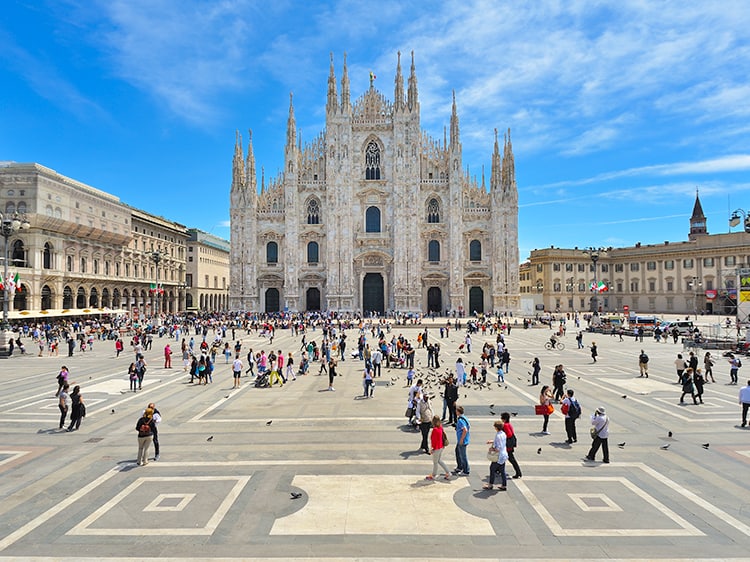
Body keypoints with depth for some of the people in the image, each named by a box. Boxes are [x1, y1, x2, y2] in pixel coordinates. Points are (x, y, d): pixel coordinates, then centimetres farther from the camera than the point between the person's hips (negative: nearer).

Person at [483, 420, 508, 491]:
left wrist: (492, 449, -13)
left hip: (498, 456, -8)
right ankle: (504, 486, 22)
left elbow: (499, 448, -27)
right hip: (503, 455, 8)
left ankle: (490, 485, 19)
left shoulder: (498, 436, -25)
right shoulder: (503, 434, 2)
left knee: (492, 469, 8)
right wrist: (492, 442, 18)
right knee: (502, 471, 16)